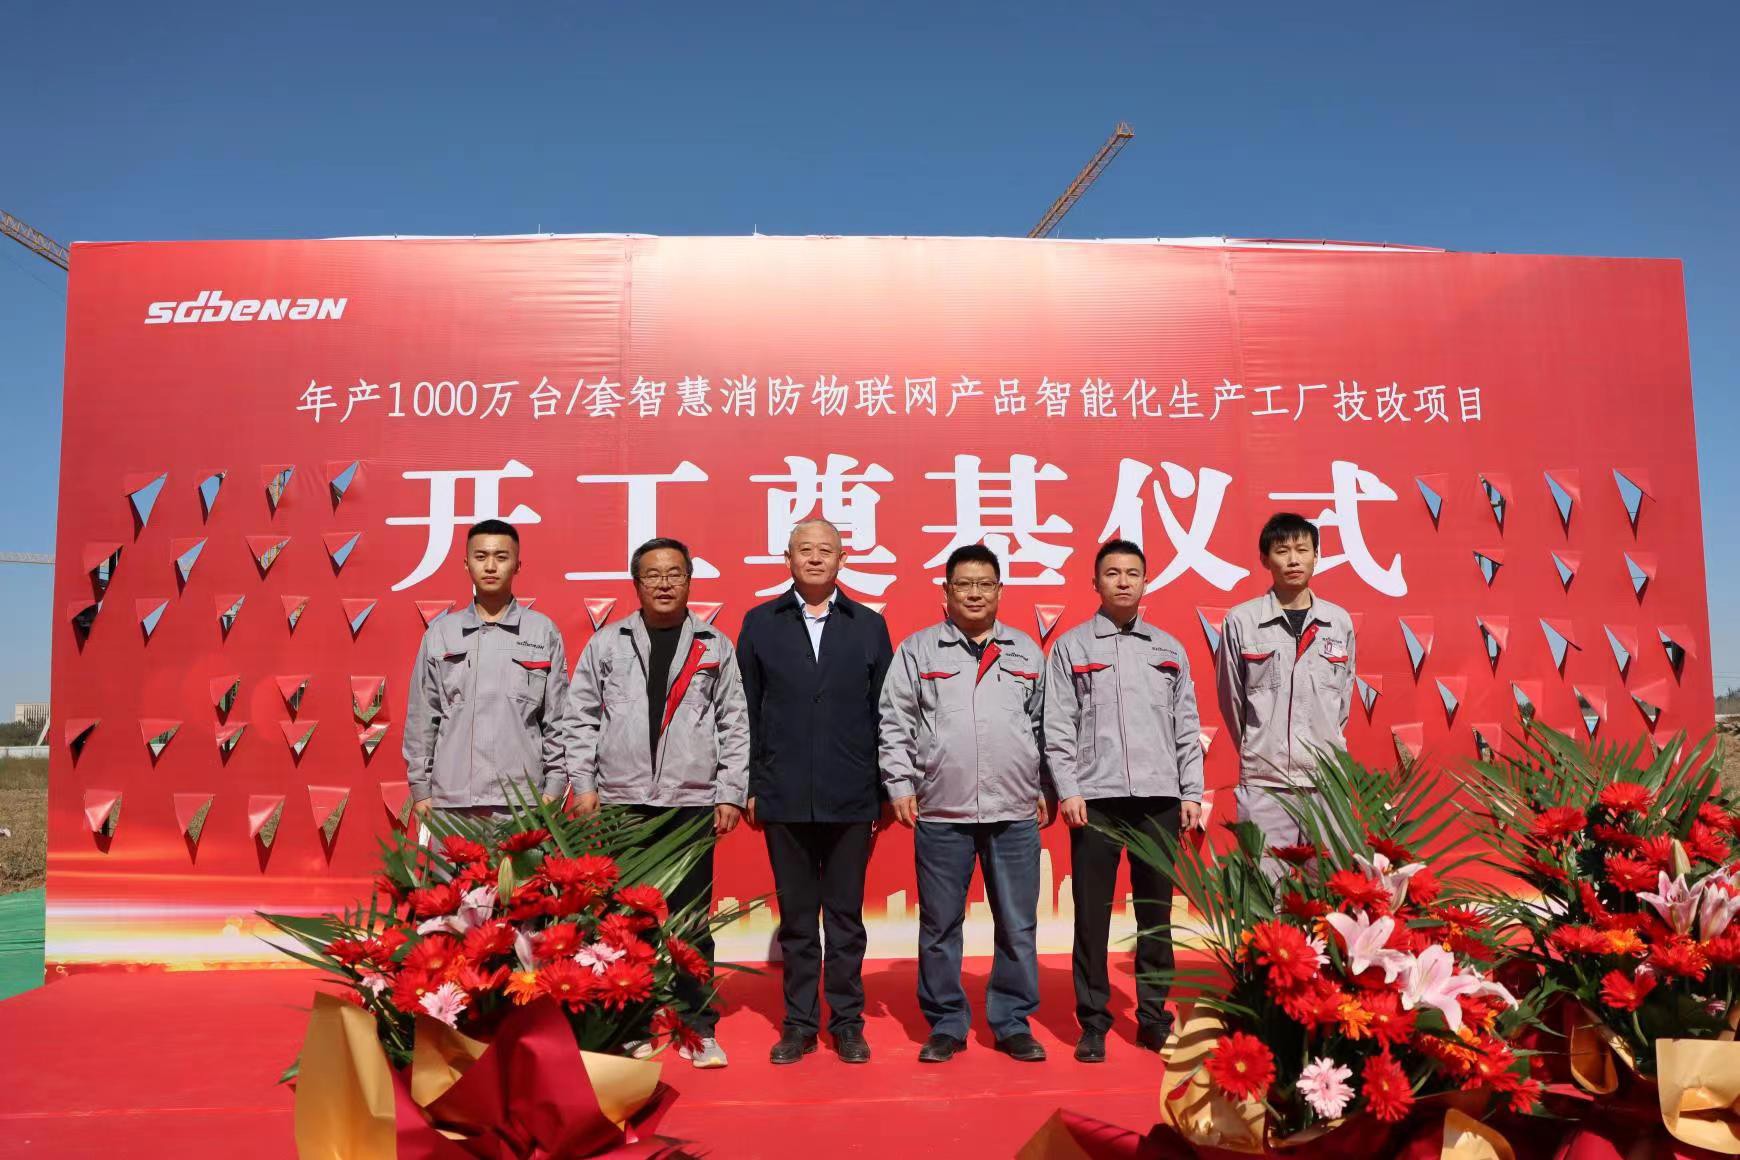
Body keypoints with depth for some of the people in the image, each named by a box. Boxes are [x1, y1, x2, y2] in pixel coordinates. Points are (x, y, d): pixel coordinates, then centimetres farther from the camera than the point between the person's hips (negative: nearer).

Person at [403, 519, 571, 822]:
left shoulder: (543, 632, 4)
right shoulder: (440, 633, 8)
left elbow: (557, 718, 5)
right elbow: (421, 717, 10)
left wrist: (553, 788, 0)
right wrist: (419, 788, 7)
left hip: (522, 801, -1)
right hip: (451, 799, 1)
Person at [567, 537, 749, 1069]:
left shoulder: (716, 647, 6)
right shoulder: (606, 643, 7)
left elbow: (734, 725, 5)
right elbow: (583, 718, 8)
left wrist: (730, 794, 0)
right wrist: (583, 784, 1)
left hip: (692, 803, -1)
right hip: (620, 802, 1)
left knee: (690, 920, 3)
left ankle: (699, 1029, 14)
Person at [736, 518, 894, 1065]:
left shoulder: (869, 625, 6)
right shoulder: (760, 623, 6)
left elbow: (883, 714, 5)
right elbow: (747, 711, 4)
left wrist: (887, 790, 2)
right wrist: (749, 786, 0)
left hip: (850, 798, 0)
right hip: (784, 796, 0)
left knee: (846, 916, 9)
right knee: (796, 917, 10)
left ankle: (847, 1022, 21)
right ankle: (799, 1024, 21)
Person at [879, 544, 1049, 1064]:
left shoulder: (1026, 651, 10)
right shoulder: (917, 649, 4)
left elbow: (1044, 724, 13)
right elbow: (895, 723, 2)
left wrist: (1045, 788, 9)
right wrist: (900, 784, -4)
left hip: (1015, 811, 2)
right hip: (940, 812, -1)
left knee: (1018, 925, 7)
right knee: (940, 924, 7)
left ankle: (1013, 1023, 21)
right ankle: (946, 1025, 20)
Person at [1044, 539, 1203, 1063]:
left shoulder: (1169, 648, 12)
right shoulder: (1071, 646, 4)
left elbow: (1186, 727, 12)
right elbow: (1058, 726, -1)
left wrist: (1191, 793, 6)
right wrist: (1068, 792, -8)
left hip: (1160, 798, 3)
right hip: (1096, 798, -2)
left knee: (1156, 912, 9)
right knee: (1092, 913, 2)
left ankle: (1153, 1015, 21)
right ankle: (1093, 1021, 12)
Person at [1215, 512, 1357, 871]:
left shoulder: (1339, 621, 6)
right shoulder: (1241, 621, -3)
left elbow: (1344, 699, 15)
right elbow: (1231, 699, 6)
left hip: (1327, 782, 3)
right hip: (1264, 786, -2)